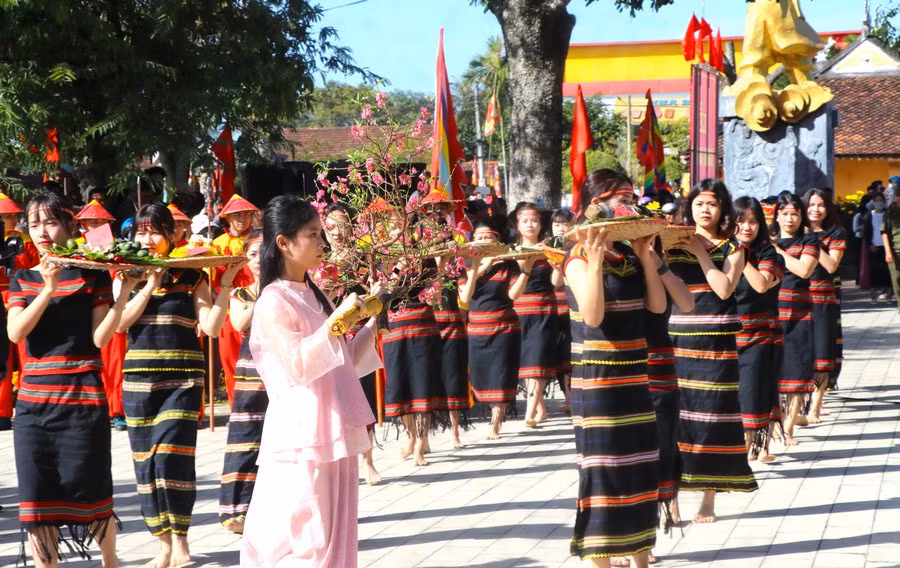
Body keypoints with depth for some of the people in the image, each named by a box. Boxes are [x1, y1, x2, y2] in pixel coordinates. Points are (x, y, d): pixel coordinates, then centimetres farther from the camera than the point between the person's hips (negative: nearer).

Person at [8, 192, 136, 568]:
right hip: (33, 400, 3)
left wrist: (124, 293, -16)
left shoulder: (92, 275, 1)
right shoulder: (22, 279, 10)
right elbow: (15, 332, -5)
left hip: (83, 399, -3)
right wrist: (48, 289, -14)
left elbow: (100, 338, -6)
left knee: (90, 491, 4)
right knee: (36, 494, 3)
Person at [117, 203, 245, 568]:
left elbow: (211, 327, -6)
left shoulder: (192, 278, 2)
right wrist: (150, 284, -8)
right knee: (146, 461, 3)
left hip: (182, 380, -3)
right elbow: (120, 322, -7)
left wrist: (226, 283, -12)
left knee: (170, 455, -13)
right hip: (139, 380, 3)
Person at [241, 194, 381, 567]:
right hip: (302, 439, -8)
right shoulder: (273, 302, -10)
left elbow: (346, 364, 19)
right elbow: (298, 364, -24)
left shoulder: (313, 297, 15)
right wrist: (335, 320, -29)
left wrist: (372, 323, 10)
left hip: (335, 436, 8)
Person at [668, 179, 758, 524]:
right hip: (679, 338, 1)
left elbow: (724, 289, -11)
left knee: (712, 415, 0)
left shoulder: (732, 248, 5)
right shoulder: (673, 245, 8)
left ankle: (709, 498, 7)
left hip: (716, 341, -1)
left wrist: (701, 252, -8)